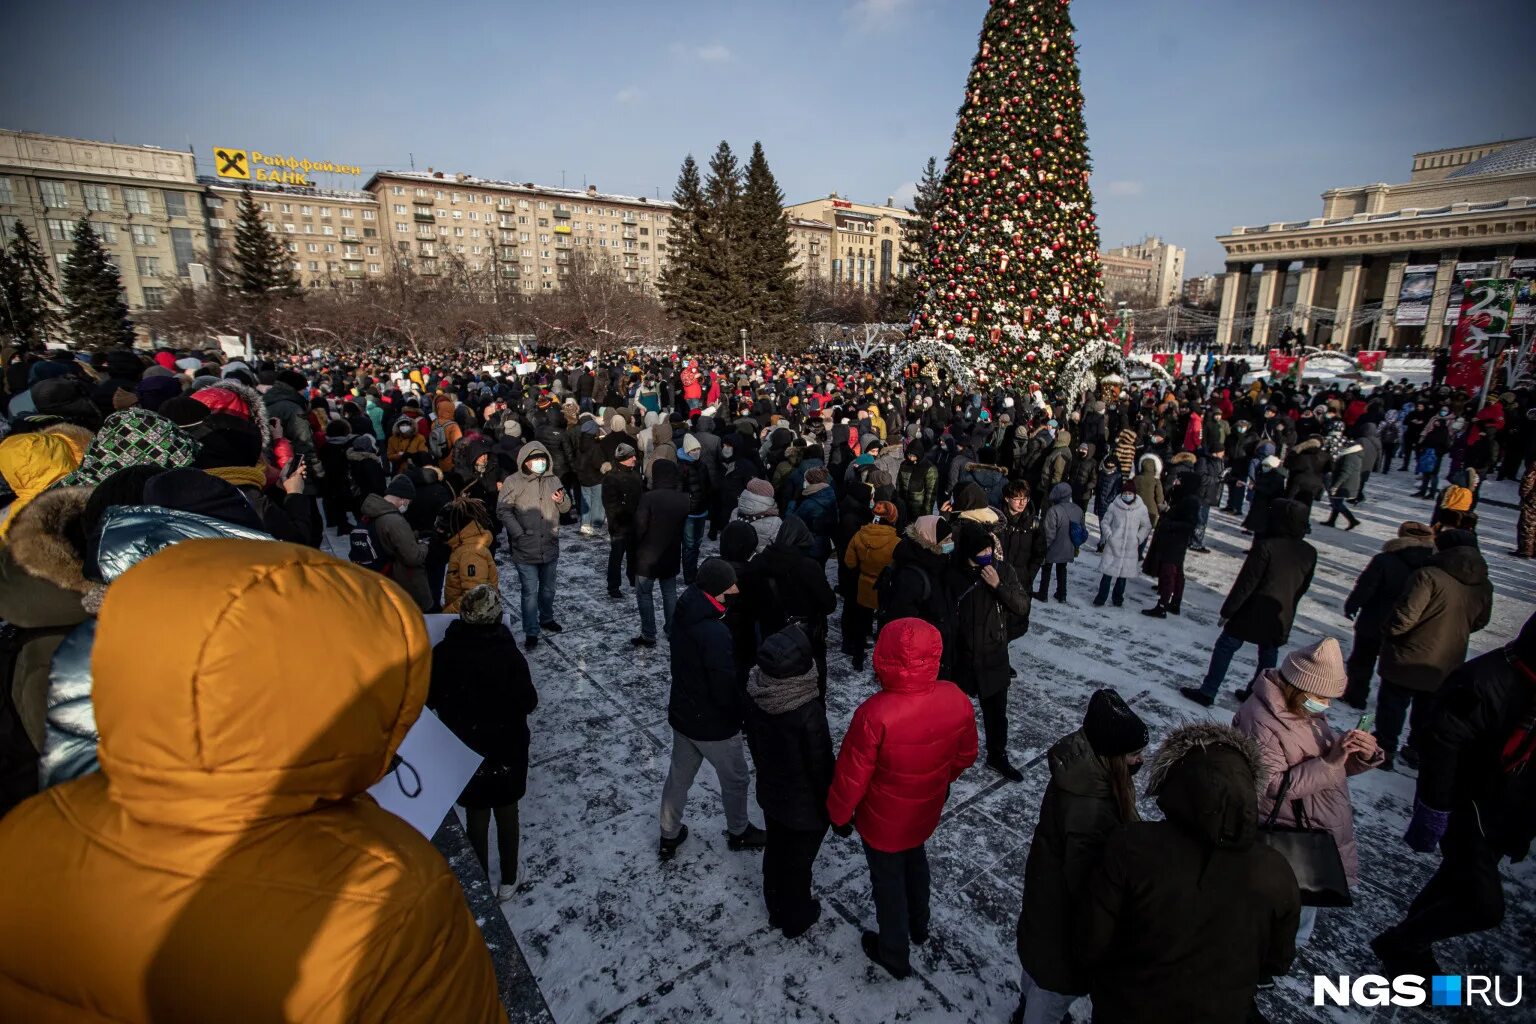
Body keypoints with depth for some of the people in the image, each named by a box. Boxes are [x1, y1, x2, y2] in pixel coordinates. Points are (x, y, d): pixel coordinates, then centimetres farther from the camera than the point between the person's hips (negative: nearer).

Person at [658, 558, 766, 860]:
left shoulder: (683, 614, -9)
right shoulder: (715, 634, -34)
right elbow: (727, 690, -26)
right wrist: (747, 713, -8)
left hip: (681, 714, 7)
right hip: (713, 725, -7)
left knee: (679, 776, 24)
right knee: (735, 779, 20)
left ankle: (669, 836, 42)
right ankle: (739, 833, 43)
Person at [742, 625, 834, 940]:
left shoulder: (754, 693, -18)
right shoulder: (808, 713, -37)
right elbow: (821, 767, -24)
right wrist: (833, 808, -6)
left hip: (770, 792, 5)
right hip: (805, 804, -5)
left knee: (775, 851, 27)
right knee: (798, 861, 20)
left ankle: (776, 909, 51)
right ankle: (796, 919, 46)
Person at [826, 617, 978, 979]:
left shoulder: (875, 714, -38)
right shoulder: (956, 699, -22)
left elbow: (851, 776, -23)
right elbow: (966, 755, -3)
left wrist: (839, 814, -4)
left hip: (883, 821, -4)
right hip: (926, 811, 5)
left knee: (888, 881, 21)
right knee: (915, 861, 32)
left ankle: (894, 955, 45)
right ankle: (918, 926, 57)